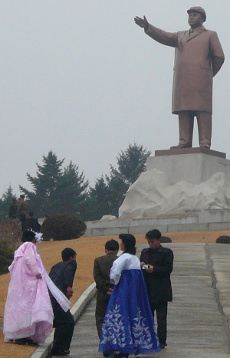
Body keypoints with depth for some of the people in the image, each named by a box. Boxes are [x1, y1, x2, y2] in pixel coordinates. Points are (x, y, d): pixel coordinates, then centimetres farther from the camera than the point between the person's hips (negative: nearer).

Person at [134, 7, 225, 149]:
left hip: (200, 80, -4)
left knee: (202, 110, -11)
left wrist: (210, 74, 14)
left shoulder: (210, 35, 14)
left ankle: (205, 142, -16)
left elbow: (219, 57, 9)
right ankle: (185, 142, -6)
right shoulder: (180, 36, 25)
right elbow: (163, 36, 10)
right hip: (182, 81, 4)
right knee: (184, 111, -3)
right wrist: (147, 26, -4)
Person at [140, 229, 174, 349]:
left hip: (161, 291, -5)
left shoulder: (166, 252, -3)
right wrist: (141, 266, -8)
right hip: (147, 290, 5)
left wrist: (154, 269, -21)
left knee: (161, 317, -1)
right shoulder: (144, 252, 14)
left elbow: (169, 268, -11)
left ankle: (161, 341, 2)